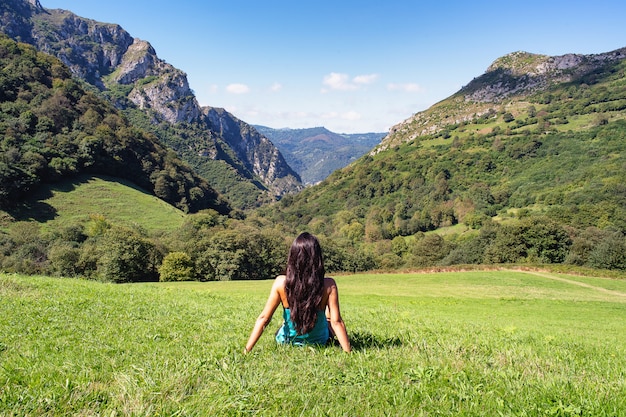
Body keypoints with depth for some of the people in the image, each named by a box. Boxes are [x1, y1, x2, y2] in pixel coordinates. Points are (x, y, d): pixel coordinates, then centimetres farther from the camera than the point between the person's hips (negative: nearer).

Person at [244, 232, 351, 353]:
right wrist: (348, 352, -14)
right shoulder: (329, 286, -26)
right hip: (318, 342, -1)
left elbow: (263, 318, -20)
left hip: (286, 342, 1)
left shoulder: (281, 283, -25)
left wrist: (246, 350, -13)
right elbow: (336, 322, -24)